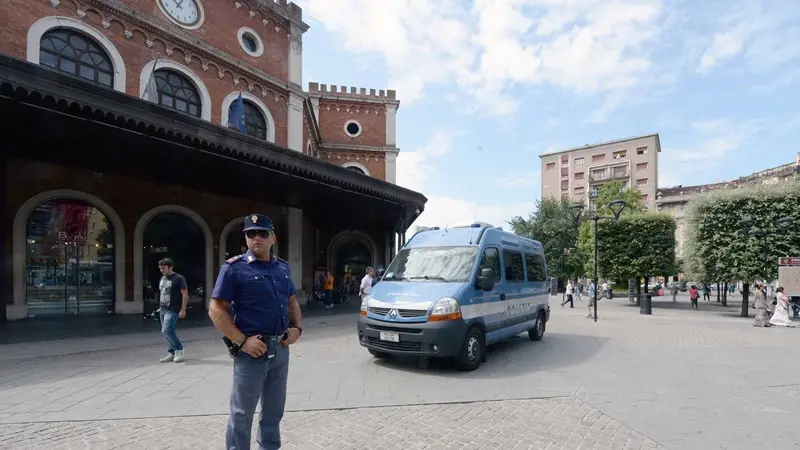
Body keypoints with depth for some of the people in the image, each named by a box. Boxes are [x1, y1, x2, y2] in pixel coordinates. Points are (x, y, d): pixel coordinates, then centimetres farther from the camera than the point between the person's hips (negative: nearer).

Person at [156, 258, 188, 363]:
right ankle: (171, 354, 17)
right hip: (162, 309, 8)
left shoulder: (179, 278, -9)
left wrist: (183, 310, -16)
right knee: (167, 332, 9)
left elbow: (185, 294, -11)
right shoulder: (162, 278, 15)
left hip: (172, 310, -8)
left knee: (166, 330, -18)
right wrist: (160, 307, 18)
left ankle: (179, 350, -4)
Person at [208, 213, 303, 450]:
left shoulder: (282, 267, 8)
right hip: (252, 350, -5)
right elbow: (216, 309, -11)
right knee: (242, 413, 8)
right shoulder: (234, 267, -9)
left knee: (274, 410, 20)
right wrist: (242, 341, -19)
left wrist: (297, 327, 1)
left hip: (281, 349, 6)